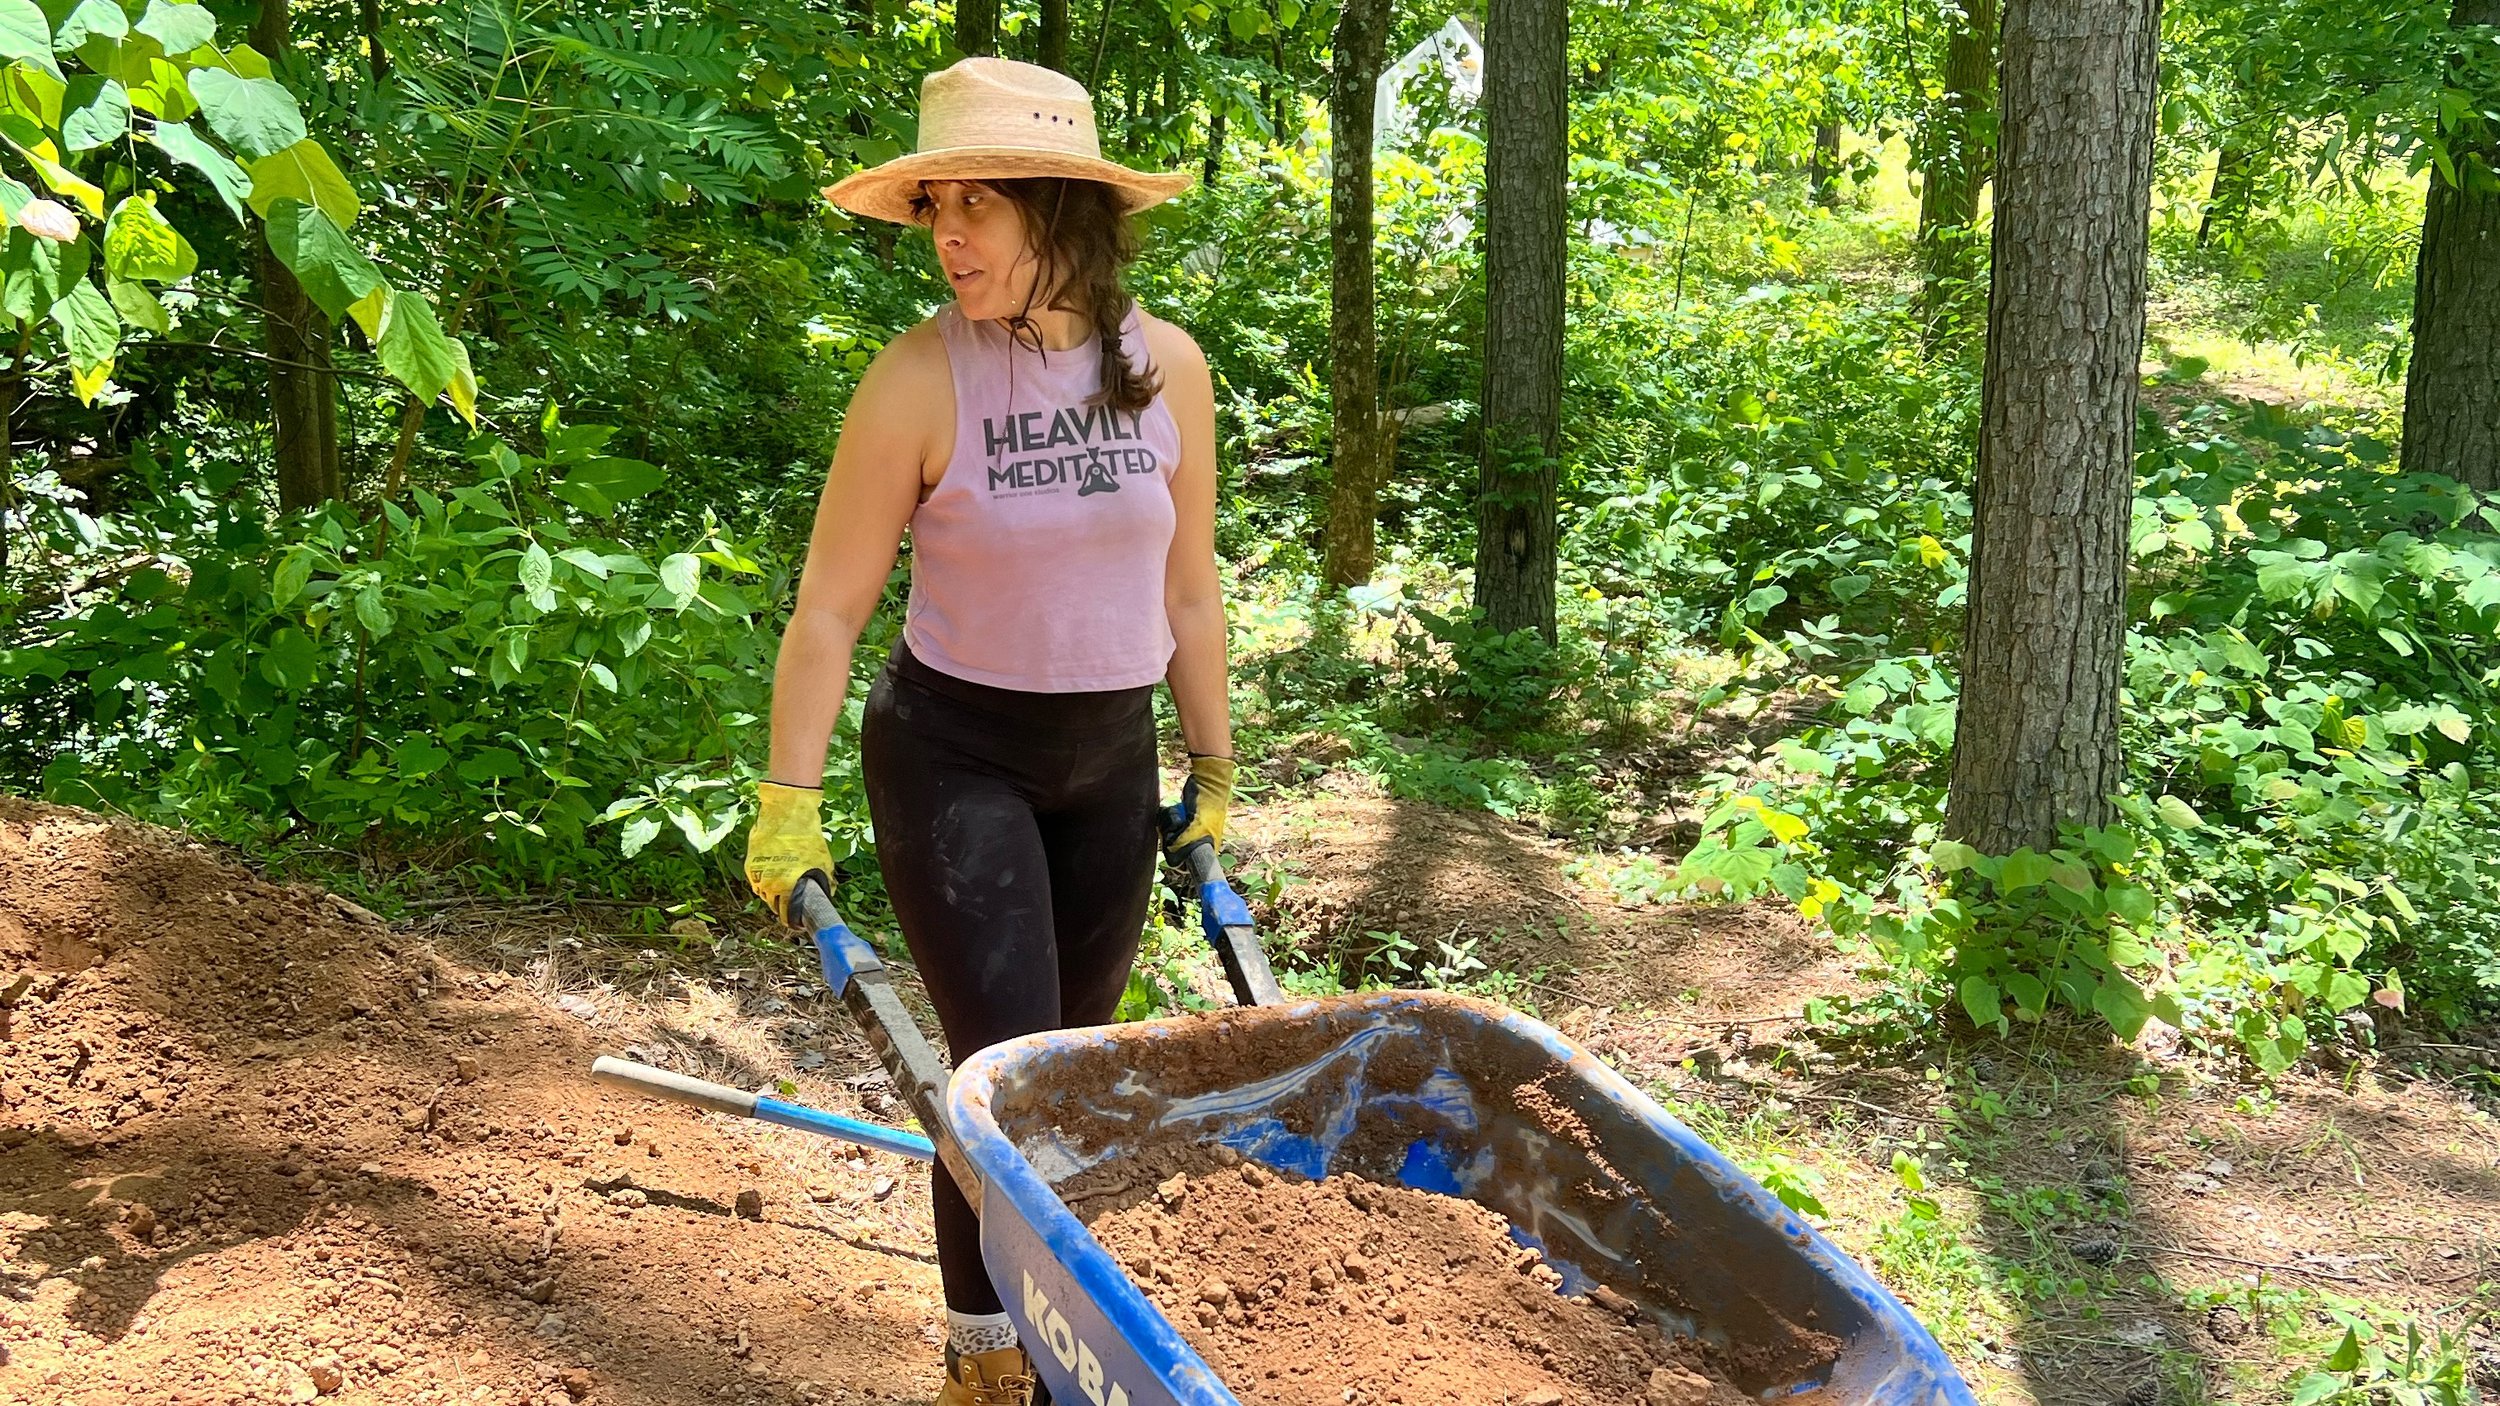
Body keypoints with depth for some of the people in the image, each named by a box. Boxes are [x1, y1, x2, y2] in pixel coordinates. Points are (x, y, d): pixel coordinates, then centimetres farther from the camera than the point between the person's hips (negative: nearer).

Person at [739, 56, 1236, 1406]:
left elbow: (1187, 592, 6)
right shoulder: (921, 377, -16)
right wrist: (789, 803, -11)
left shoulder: (1166, 365, -5)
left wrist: (1213, 768, 10)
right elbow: (830, 605, -11)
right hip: (953, 751, -4)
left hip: (1109, 756, 4)